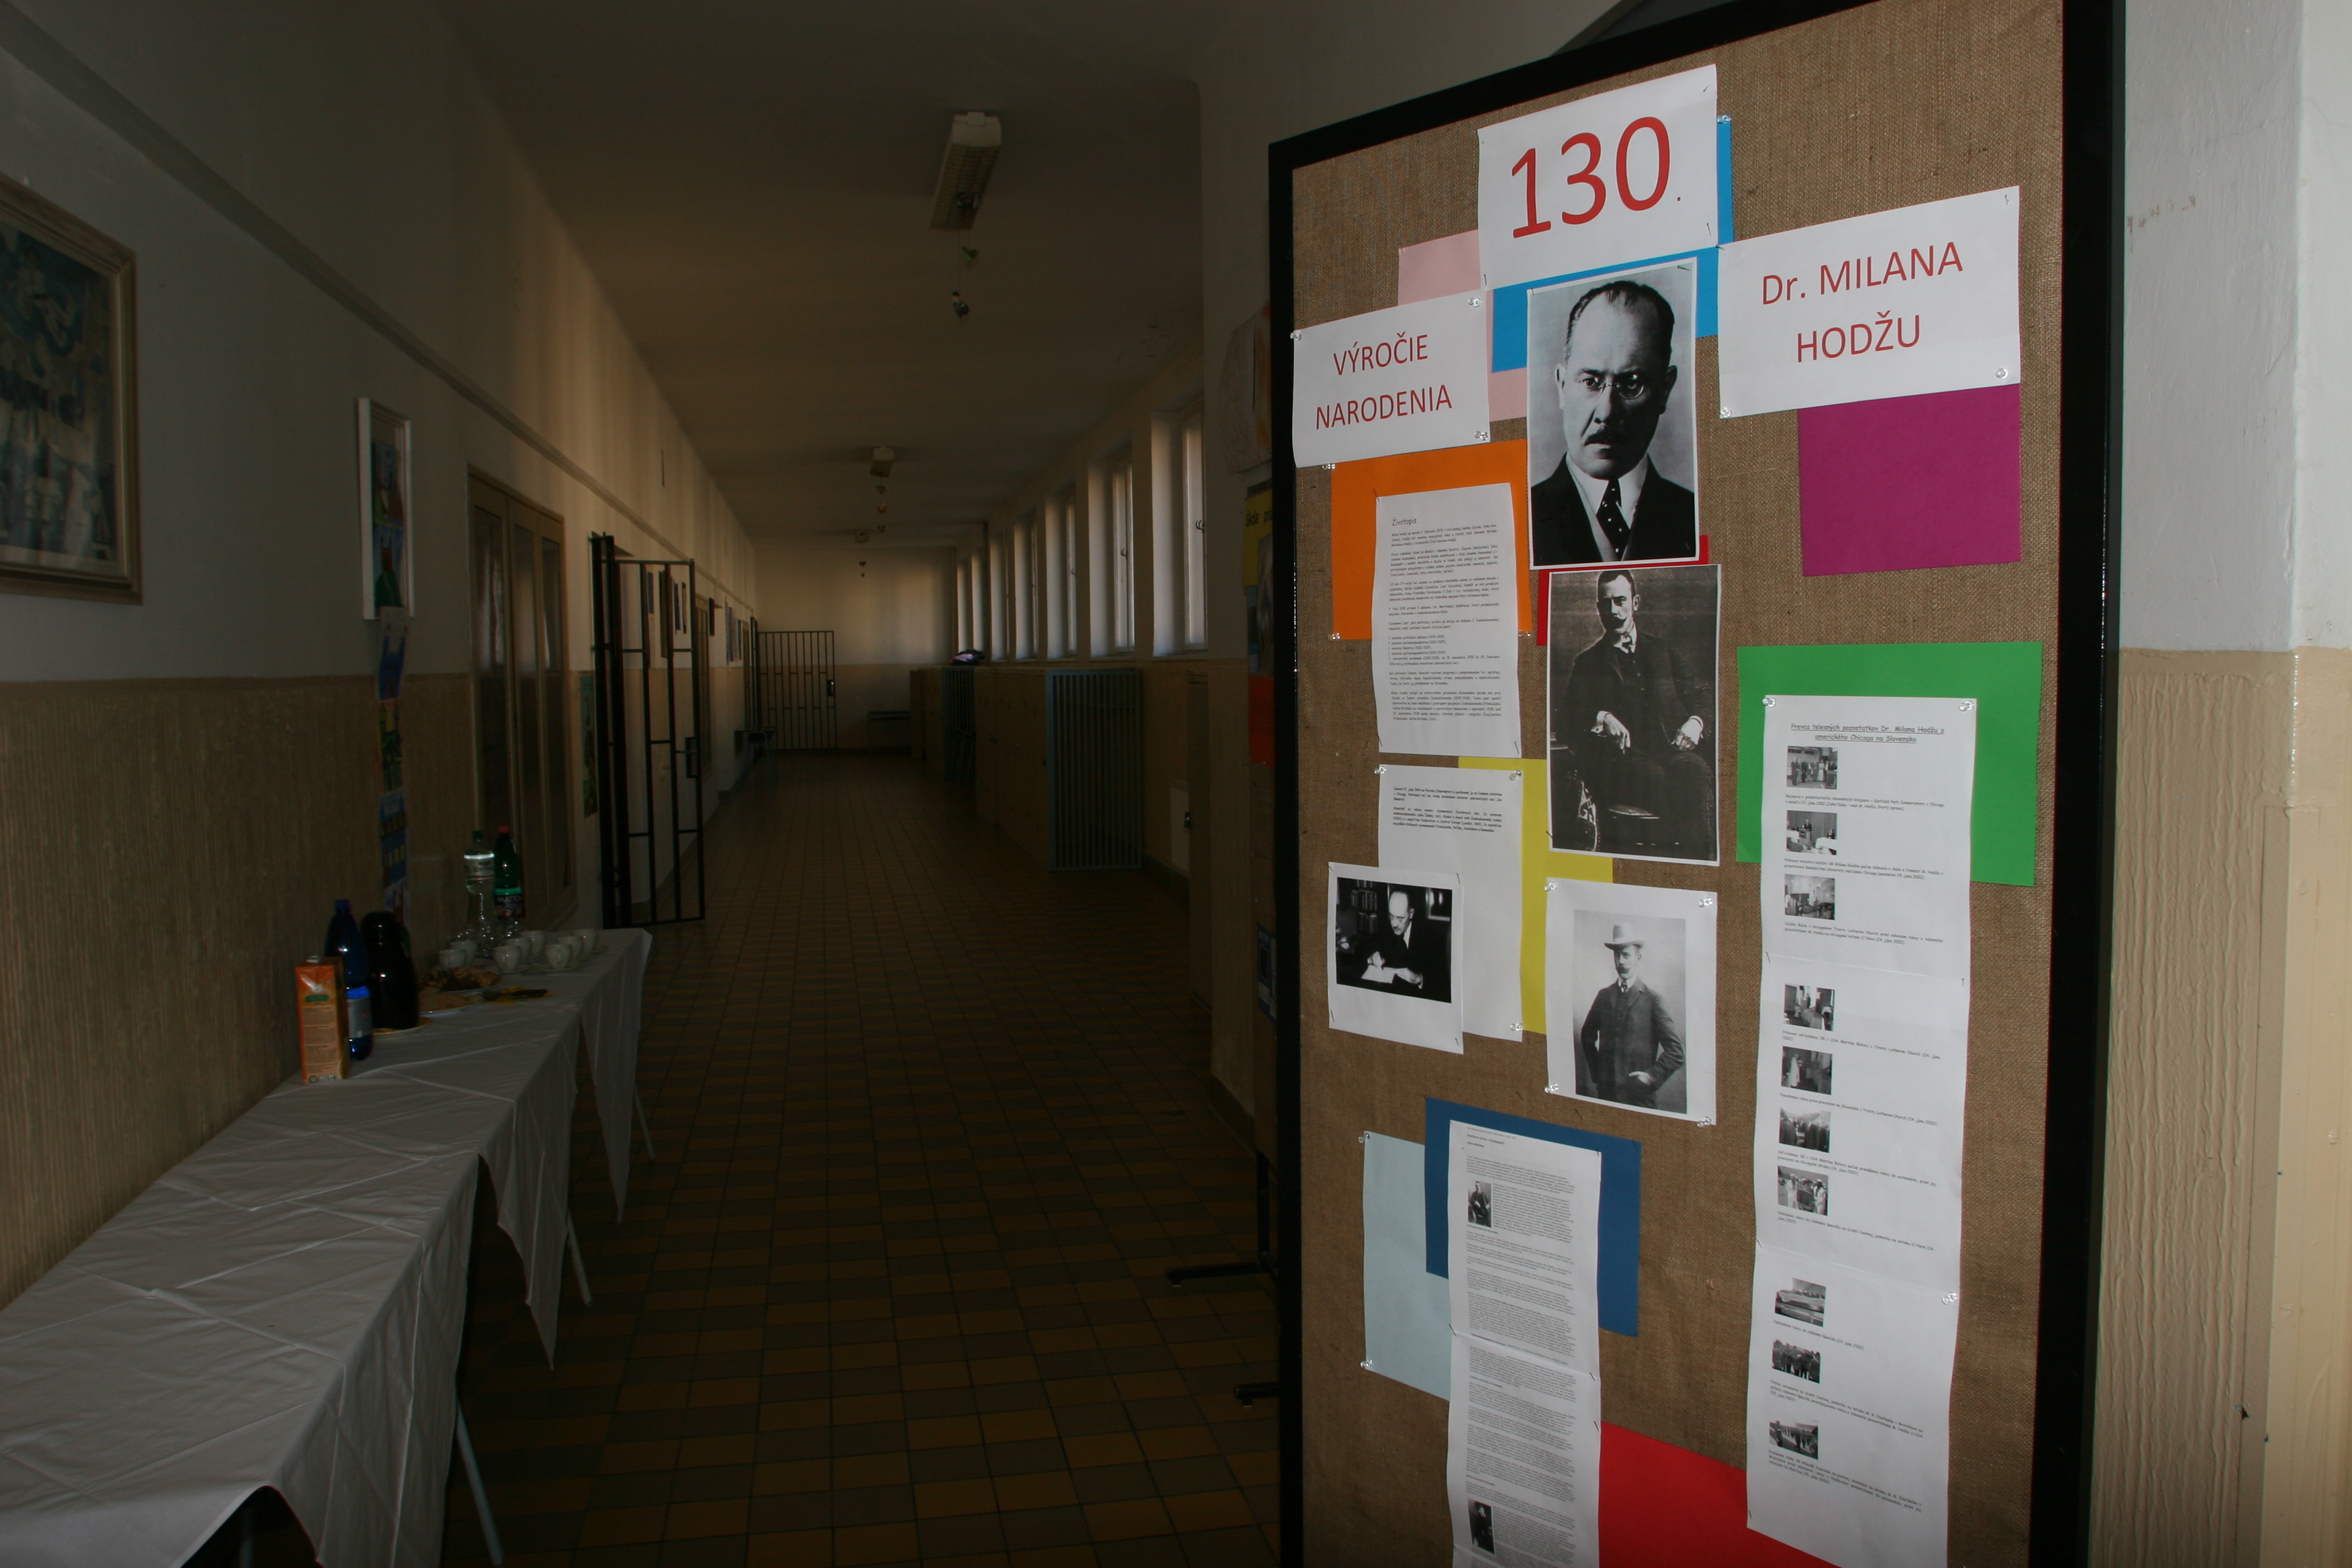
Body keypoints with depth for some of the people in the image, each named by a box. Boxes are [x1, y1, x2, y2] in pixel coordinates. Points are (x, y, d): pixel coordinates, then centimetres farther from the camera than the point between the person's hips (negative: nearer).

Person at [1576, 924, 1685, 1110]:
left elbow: (1675, 1049, -5)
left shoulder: (1654, 1001, -4)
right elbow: (1587, 1036, 21)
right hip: (1606, 1091, 3)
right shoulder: (1604, 996, 9)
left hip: (1639, 1095, -3)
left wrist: (1653, 1076, -10)